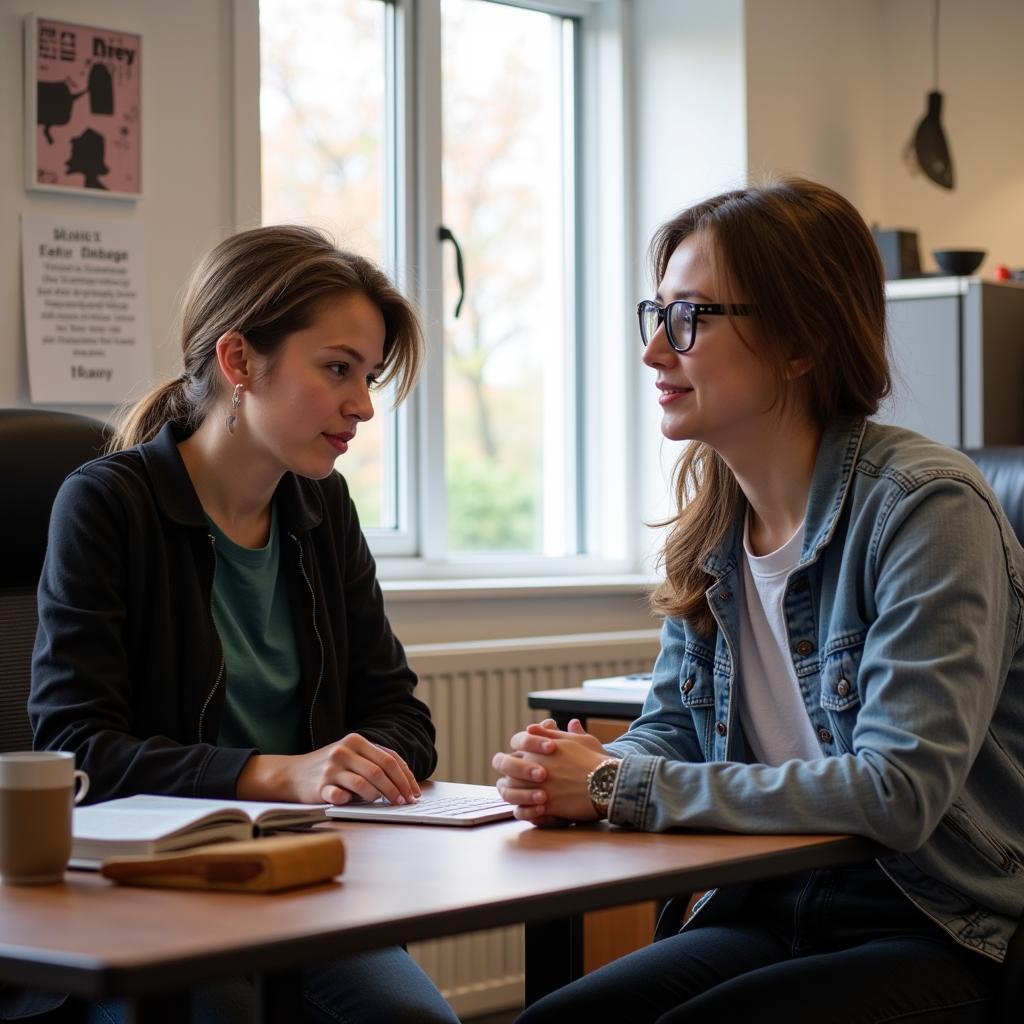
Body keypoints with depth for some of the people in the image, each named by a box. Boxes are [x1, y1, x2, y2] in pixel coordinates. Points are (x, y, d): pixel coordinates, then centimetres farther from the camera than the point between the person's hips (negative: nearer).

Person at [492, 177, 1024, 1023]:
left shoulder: (925, 509, -18)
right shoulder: (712, 515, 5)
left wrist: (620, 785, -22)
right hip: (765, 912, 6)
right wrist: (579, 774, -13)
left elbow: (897, 793, -26)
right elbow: (672, 727, 13)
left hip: (938, 933, -6)